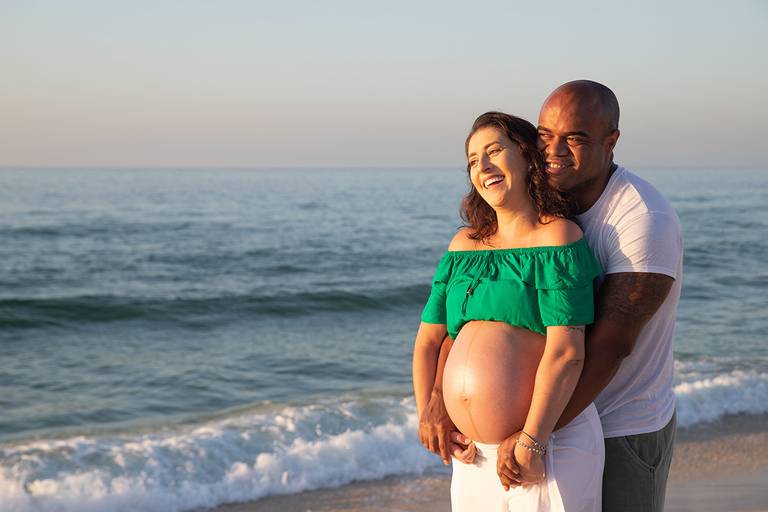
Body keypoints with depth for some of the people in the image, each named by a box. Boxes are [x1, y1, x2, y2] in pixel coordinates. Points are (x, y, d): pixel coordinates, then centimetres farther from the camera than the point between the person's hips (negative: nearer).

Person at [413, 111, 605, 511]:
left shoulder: (556, 237, -7)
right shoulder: (464, 244, 13)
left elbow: (566, 351, -15)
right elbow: (429, 340, 14)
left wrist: (531, 443, -17)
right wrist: (429, 413, 1)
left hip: (549, 449, -6)